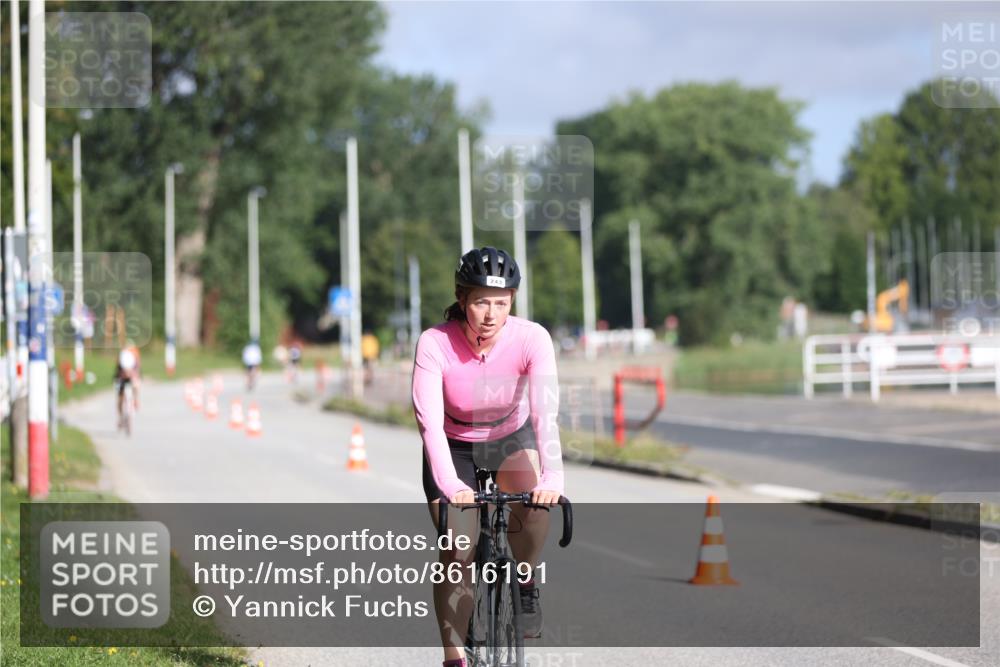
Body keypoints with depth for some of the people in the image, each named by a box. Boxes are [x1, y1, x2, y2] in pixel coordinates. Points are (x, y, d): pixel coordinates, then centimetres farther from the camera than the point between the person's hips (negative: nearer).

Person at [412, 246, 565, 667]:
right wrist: (449, 484, -50)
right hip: (455, 446, -1)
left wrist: (553, 476, -50)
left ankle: (525, 582, -3)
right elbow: (430, 420, -35)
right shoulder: (435, 344, -27)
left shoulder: (530, 339, -25)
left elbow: (545, 410, -35)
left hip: (511, 438, 1)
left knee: (535, 503, -30)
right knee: (459, 552, -14)